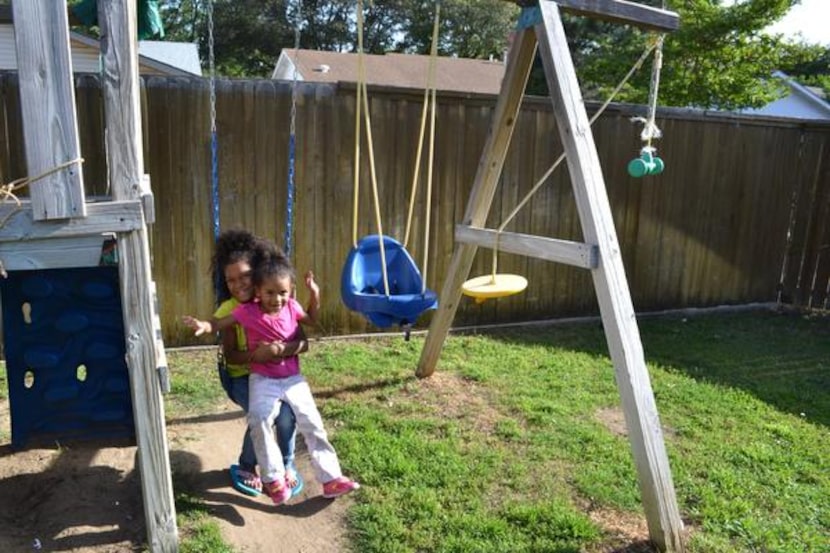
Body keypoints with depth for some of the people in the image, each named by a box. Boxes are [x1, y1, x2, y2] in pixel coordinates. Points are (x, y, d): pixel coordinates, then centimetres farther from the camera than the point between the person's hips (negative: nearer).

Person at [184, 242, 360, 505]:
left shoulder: (291, 307, -2)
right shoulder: (247, 311, -10)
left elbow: (311, 320, 16)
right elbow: (220, 323, -7)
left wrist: (315, 295, 1)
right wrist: (203, 325, -29)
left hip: (292, 377, 2)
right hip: (262, 379, -2)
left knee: (311, 422, -6)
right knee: (259, 419, -28)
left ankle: (331, 478, 4)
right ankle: (273, 478, -11)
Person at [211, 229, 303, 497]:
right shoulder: (229, 310, -19)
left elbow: (303, 342, -20)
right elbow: (230, 356, -20)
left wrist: (283, 348, -42)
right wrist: (255, 354, -40)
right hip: (239, 375, -1)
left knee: (287, 413, -22)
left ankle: (286, 464, 8)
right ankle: (246, 468, 6)